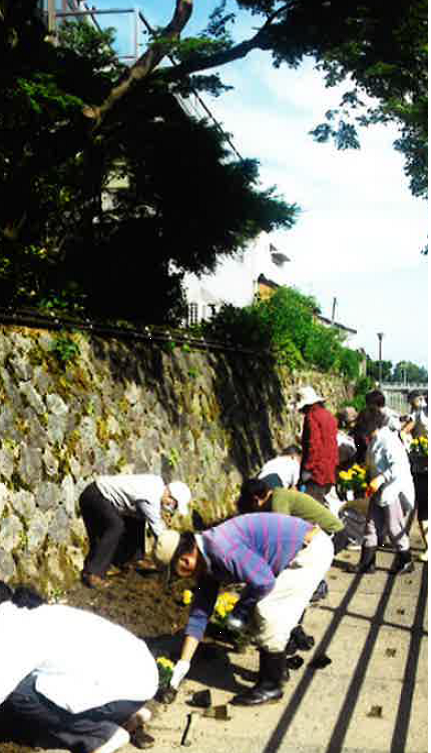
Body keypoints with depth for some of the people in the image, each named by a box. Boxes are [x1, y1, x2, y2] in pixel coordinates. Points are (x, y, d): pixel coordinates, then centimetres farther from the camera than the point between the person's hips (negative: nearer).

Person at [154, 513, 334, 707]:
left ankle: (270, 687, 6)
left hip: (313, 548, -10)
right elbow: (199, 612, 11)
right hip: (302, 551, 10)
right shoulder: (207, 561, 6)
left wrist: (239, 612, -8)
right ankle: (277, 669, 32)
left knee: (268, 613, -9)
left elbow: (263, 581, -26)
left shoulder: (220, 548, -26)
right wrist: (183, 662, 12)